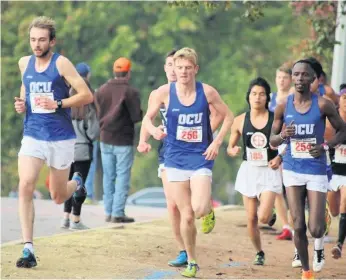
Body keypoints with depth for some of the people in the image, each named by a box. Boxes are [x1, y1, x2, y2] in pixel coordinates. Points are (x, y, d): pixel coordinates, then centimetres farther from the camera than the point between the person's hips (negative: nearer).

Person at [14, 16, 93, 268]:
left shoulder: (61, 63, -10)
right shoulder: (24, 63, 5)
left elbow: (87, 95, -11)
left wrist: (58, 104, -22)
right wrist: (22, 104, 5)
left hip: (61, 137, -3)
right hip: (33, 136, 3)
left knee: (58, 197, 10)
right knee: (25, 186, -19)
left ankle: (76, 182, 48)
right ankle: (28, 250, -17)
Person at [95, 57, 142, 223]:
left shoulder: (101, 90, 4)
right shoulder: (130, 92, -11)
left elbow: (98, 114, 4)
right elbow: (137, 117, -13)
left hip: (105, 139, 5)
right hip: (123, 140, -5)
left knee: (108, 177, 11)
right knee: (123, 177, -1)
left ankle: (108, 212, 11)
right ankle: (118, 213, -5)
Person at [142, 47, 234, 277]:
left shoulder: (207, 92, -7)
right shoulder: (165, 92, -6)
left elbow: (228, 116, 5)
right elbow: (148, 118, 4)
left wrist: (217, 142, -6)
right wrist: (153, 130, -18)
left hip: (201, 157, -1)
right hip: (176, 158, 1)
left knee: (199, 209, -20)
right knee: (186, 215, 3)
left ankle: (209, 207, 19)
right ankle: (191, 262, 21)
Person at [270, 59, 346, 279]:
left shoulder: (323, 105, -8)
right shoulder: (283, 107, 0)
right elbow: (272, 141, 9)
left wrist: (326, 146, -14)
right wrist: (282, 136, -14)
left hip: (317, 171, -2)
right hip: (292, 170, 2)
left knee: (316, 231, -7)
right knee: (299, 226, -2)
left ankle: (322, 220, 31)